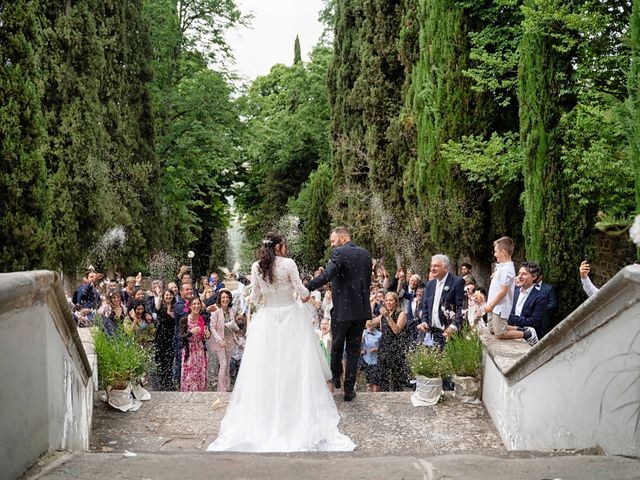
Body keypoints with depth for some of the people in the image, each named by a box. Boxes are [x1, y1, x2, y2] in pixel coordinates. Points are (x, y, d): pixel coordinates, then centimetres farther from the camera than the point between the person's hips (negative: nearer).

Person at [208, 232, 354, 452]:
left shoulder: (256, 267, -1)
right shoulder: (288, 263, -11)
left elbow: (255, 296, 5)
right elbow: (300, 290, -7)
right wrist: (307, 294, 16)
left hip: (267, 317, 3)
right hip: (291, 316, -2)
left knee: (265, 365, 8)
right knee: (294, 364, 7)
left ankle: (265, 414, 13)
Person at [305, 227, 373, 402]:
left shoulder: (339, 253, -11)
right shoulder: (366, 254, 9)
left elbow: (326, 275, -25)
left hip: (342, 309, -5)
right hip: (361, 309, 5)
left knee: (337, 346, 17)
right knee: (354, 349, 9)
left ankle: (336, 378, 34)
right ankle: (349, 390, 12)